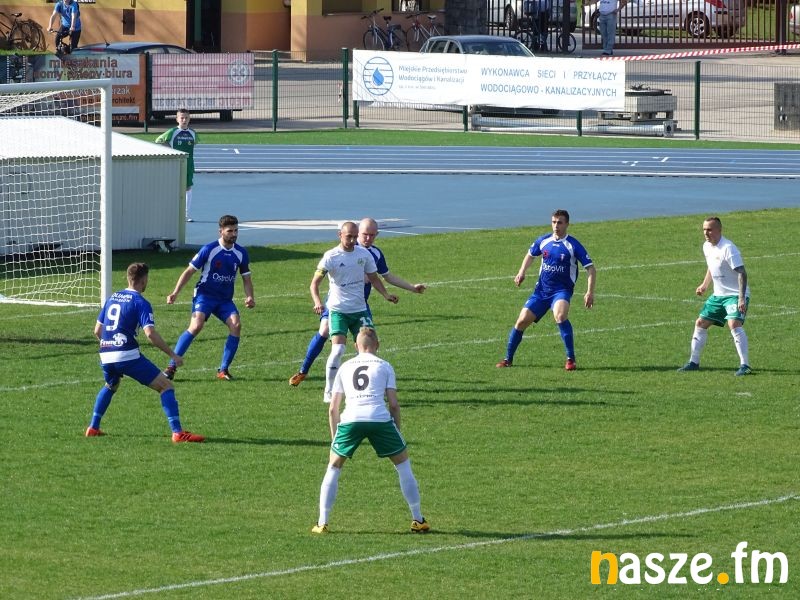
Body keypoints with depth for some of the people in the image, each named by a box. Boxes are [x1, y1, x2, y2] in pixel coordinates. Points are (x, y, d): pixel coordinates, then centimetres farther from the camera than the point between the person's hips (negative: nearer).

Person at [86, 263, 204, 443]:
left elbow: (97, 331, 21)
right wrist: (172, 355, -10)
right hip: (128, 356, -7)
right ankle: (177, 432, -14)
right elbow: (150, 334, -17)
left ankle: (93, 428, 32)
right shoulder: (140, 303, -5)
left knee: (110, 386, 38)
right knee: (166, 386, -2)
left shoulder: (112, 298, 16)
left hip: (106, 356, 7)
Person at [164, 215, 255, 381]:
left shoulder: (241, 253, 3)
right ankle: (172, 366, -19)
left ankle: (223, 370, -8)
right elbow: (189, 271, -3)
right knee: (196, 326, -25)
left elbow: (246, 278, 12)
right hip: (205, 294, -4)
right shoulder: (209, 249, -9)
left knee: (236, 325, -20)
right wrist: (175, 293, -10)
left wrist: (249, 297, -7)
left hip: (225, 299, 4)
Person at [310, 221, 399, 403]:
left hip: (359, 310, 4)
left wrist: (386, 295, -3)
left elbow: (373, 278, 14)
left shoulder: (364, 254, 3)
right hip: (338, 311, -4)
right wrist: (317, 302, -33)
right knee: (338, 349, -16)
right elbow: (315, 283, -14)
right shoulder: (331, 257, -10)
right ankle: (329, 392, -6)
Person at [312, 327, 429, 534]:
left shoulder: (345, 367, 24)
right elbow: (394, 404, 9)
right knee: (403, 464, 16)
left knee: (333, 468, 18)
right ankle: (418, 520, 17)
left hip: (350, 419, 1)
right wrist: (397, 431, 19)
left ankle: (322, 523, 11)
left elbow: (333, 409, 21)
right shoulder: (384, 366, 18)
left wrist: (335, 438, 28)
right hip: (379, 419, -1)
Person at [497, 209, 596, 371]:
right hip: (541, 289, 5)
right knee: (522, 321, -2)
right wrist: (522, 272, 8)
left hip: (562, 290, -5)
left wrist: (590, 293, -18)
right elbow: (530, 254, 25)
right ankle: (508, 359, 16)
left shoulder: (573, 245, -10)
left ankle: (571, 359, -25)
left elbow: (591, 268, -9)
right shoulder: (544, 241, 3)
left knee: (560, 316, -34)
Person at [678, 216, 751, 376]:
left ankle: (745, 365, -27)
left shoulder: (728, 249, -22)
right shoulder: (707, 246, 5)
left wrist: (742, 298, -33)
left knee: (734, 324, -28)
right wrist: (705, 285, 21)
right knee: (700, 323, 11)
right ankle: (694, 362, 24)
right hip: (719, 295, 9)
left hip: (736, 295, -9)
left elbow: (741, 273, -26)